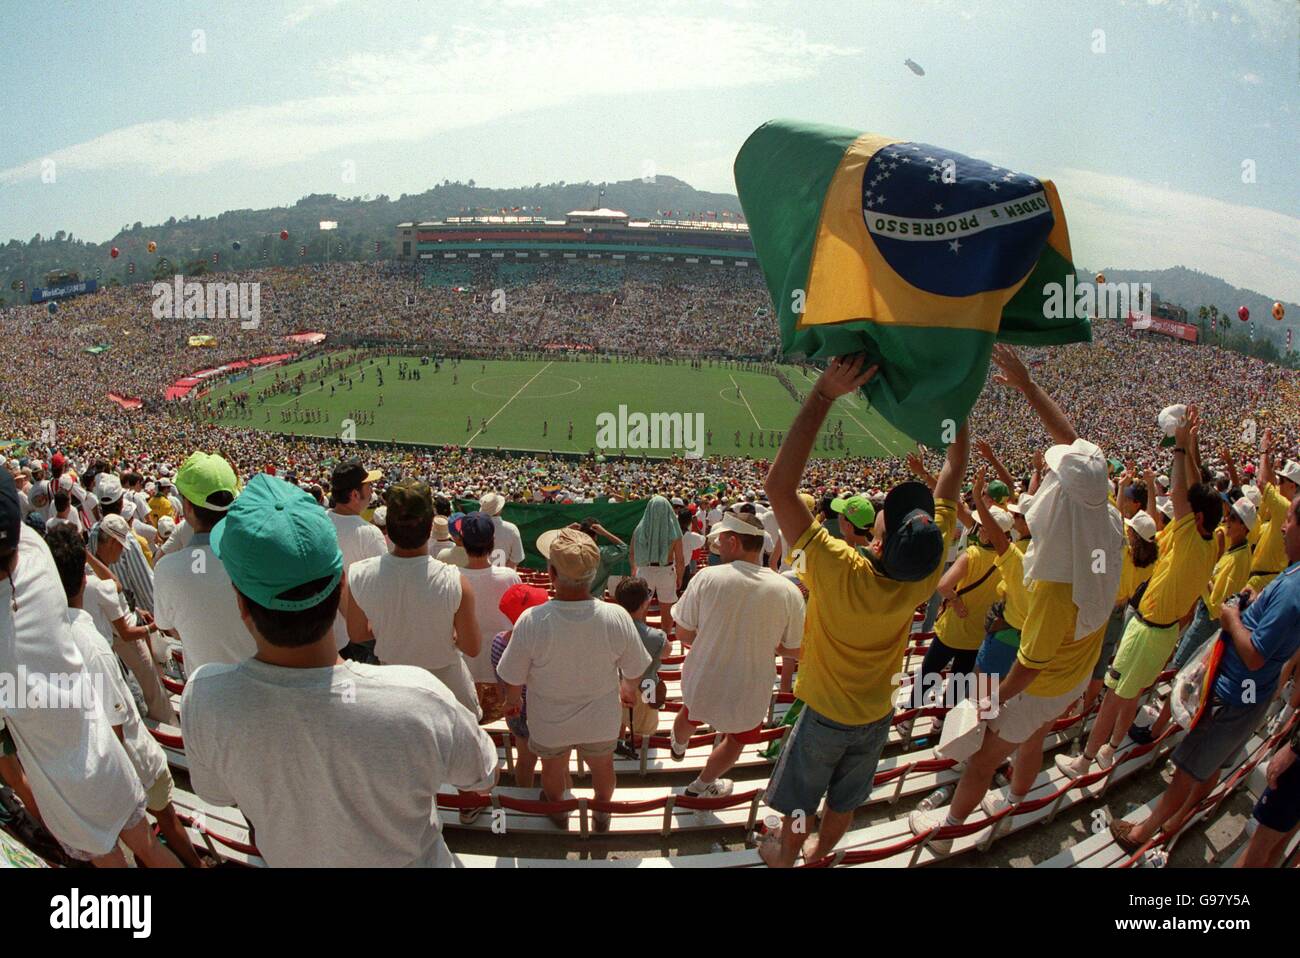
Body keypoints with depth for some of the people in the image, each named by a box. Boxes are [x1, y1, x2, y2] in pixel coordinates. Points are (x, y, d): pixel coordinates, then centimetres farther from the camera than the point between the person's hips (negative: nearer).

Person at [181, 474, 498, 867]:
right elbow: (483, 776, -17)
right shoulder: (419, 699, -40)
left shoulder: (202, 697, -31)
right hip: (408, 860, -2)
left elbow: (216, 793, -8)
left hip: (288, 858, 3)